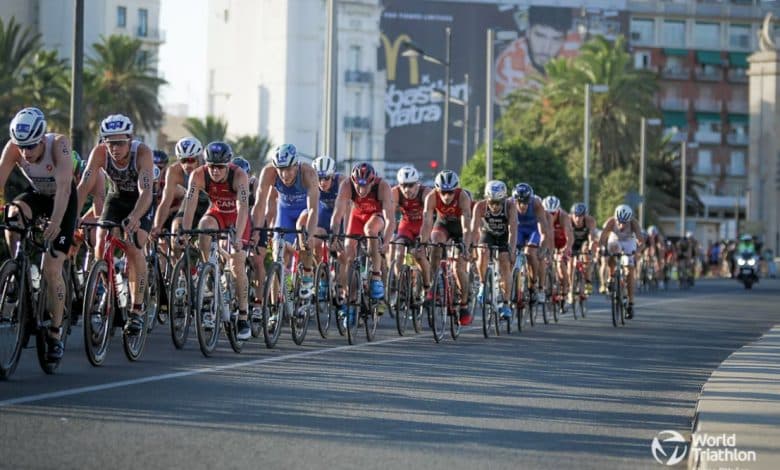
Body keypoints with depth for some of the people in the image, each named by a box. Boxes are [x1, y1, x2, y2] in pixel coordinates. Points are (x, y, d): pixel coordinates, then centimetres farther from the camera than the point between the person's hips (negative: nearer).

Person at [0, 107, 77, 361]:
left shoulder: (58, 143, -33)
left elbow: (64, 185, -41)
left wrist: (56, 221, -53)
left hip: (63, 200, -3)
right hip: (37, 195, 3)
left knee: (52, 268, -12)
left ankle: (55, 333, -2)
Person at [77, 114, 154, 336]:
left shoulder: (142, 152, -33)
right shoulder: (100, 152, -26)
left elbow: (145, 192, -43)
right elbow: (84, 186, -31)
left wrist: (134, 217, -60)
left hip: (140, 202, -3)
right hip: (116, 198, 3)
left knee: (134, 249, -22)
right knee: (101, 245, -17)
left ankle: (137, 309, -11)